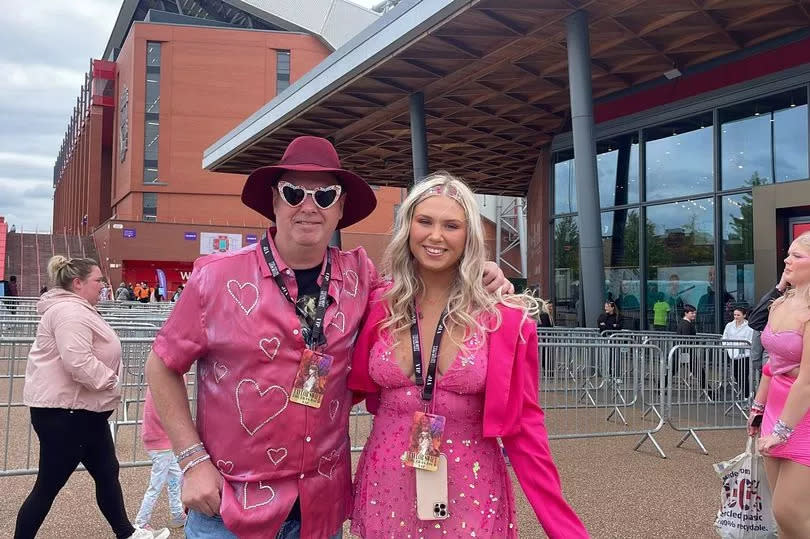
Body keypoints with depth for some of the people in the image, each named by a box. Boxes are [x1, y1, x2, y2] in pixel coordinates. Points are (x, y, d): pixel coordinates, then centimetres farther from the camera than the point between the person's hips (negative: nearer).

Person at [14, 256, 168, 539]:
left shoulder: (77, 309, 16)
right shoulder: (69, 311, -20)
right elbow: (78, 362, -31)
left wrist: (107, 381, 15)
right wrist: (110, 380, -18)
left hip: (83, 409, 11)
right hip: (62, 411, -11)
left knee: (107, 473, 17)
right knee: (48, 486, 0)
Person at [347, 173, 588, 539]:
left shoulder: (503, 318, -10)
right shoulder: (378, 307, -3)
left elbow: (521, 422, -7)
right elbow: (356, 389, 8)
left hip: (469, 497, -2)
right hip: (386, 491, 2)